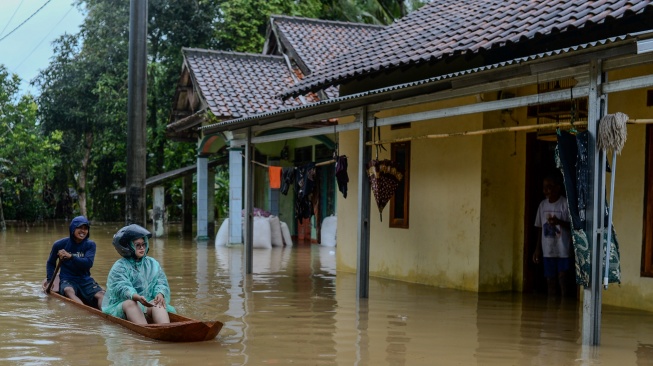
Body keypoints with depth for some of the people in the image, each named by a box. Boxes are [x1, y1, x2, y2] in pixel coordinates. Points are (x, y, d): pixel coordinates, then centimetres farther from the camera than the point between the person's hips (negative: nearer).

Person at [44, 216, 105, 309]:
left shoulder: (90, 245, 5)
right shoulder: (60, 244, 4)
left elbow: (88, 263, -13)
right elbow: (51, 263, 20)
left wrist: (70, 256, -23)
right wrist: (49, 279, 7)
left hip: (85, 279, 3)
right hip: (67, 280, -2)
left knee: (101, 294, -28)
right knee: (69, 291, -38)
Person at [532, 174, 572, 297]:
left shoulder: (566, 204, -8)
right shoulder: (543, 204, 9)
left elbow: (572, 225, -10)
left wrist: (559, 222, -28)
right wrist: (537, 249, 12)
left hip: (563, 250, -5)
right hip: (547, 250, 5)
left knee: (562, 279, -4)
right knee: (550, 280, 7)